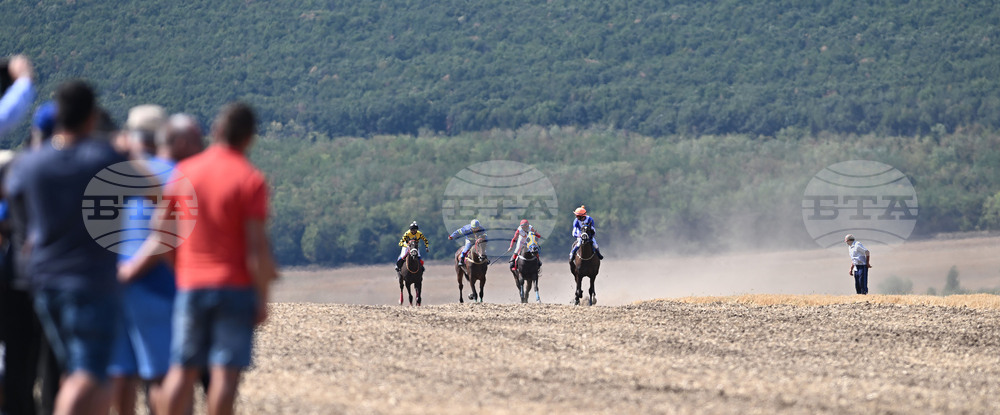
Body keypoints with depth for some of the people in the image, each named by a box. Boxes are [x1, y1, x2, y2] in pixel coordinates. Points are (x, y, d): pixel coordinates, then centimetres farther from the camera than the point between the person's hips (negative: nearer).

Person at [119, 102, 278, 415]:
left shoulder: (184, 172, 4)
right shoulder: (251, 180, -8)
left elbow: (163, 235, 7)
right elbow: (256, 246, -12)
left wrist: (133, 268, 20)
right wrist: (263, 298, -6)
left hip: (190, 285, 4)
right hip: (235, 287, -4)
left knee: (182, 369, 8)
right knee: (225, 371, -3)